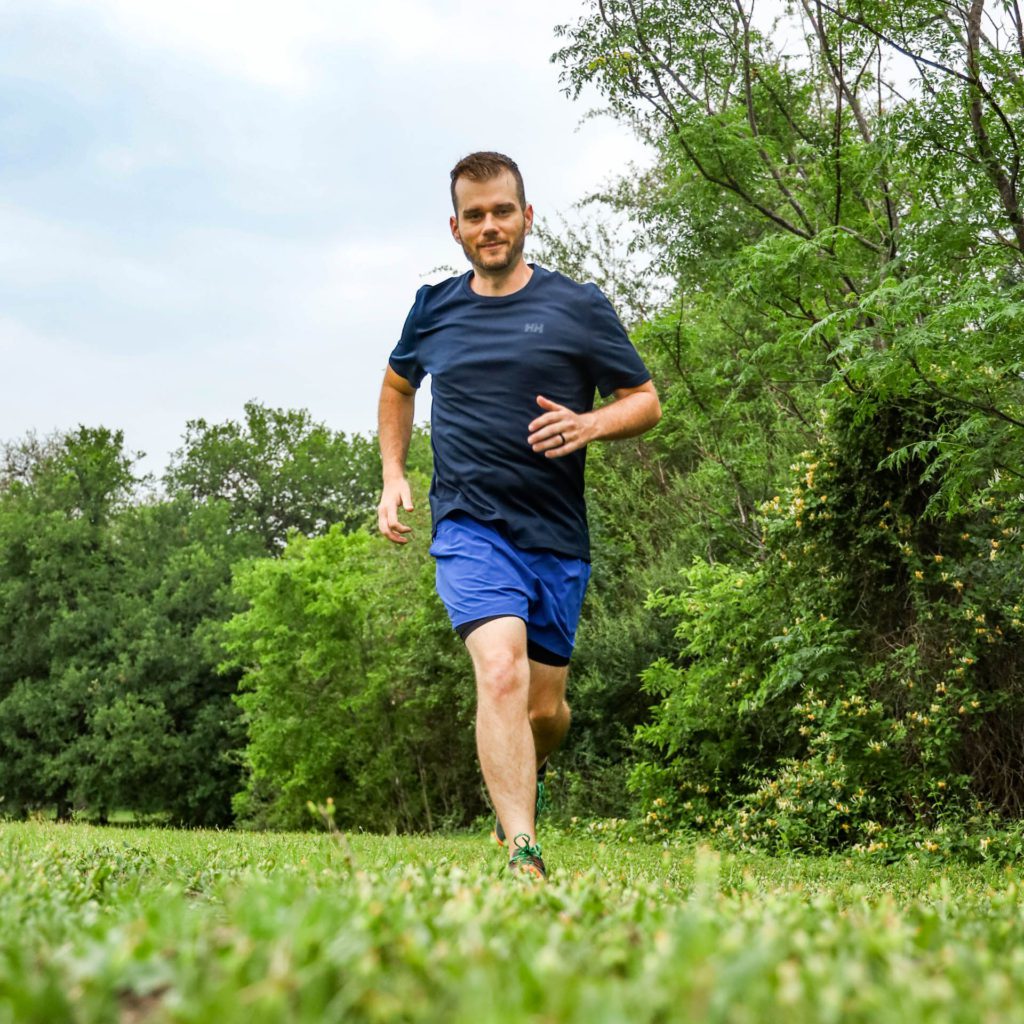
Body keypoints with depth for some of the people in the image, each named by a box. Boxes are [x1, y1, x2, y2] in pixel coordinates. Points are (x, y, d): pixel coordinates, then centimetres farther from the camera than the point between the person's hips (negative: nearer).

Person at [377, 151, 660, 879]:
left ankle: (523, 778, 45)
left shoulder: (580, 307, 2)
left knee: (546, 706, 10)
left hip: (558, 537, 1)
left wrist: (589, 424, -15)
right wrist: (393, 476, 15)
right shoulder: (433, 310, 9)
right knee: (501, 672, -24)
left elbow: (646, 401, 6)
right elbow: (398, 386, 28)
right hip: (469, 526, -1)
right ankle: (523, 856, -24)